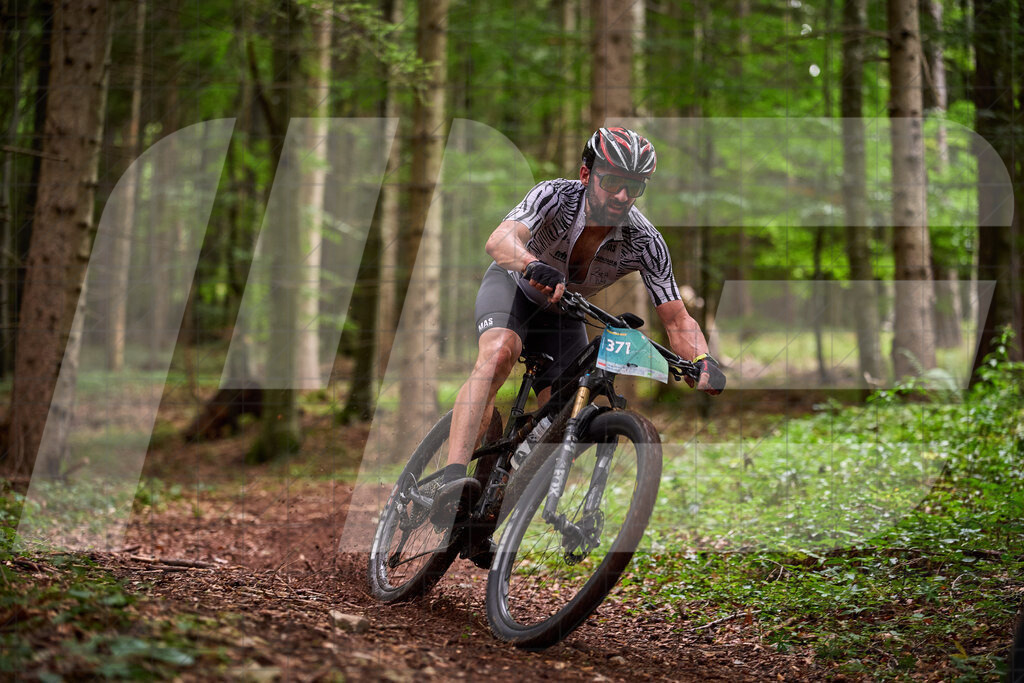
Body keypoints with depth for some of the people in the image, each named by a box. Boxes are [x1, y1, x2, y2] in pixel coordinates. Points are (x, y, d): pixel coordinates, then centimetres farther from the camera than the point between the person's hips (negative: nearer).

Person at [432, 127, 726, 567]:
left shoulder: (645, 244, -27)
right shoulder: (556, 197, -33)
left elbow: (678, 321, -24)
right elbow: (501, 239, -51)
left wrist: (703, 362, -45)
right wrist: (533, 266, -73)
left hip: (563, 313, 4)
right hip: (513, 286, -3)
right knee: (498, 353, -35)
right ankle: (452, 484, -48)